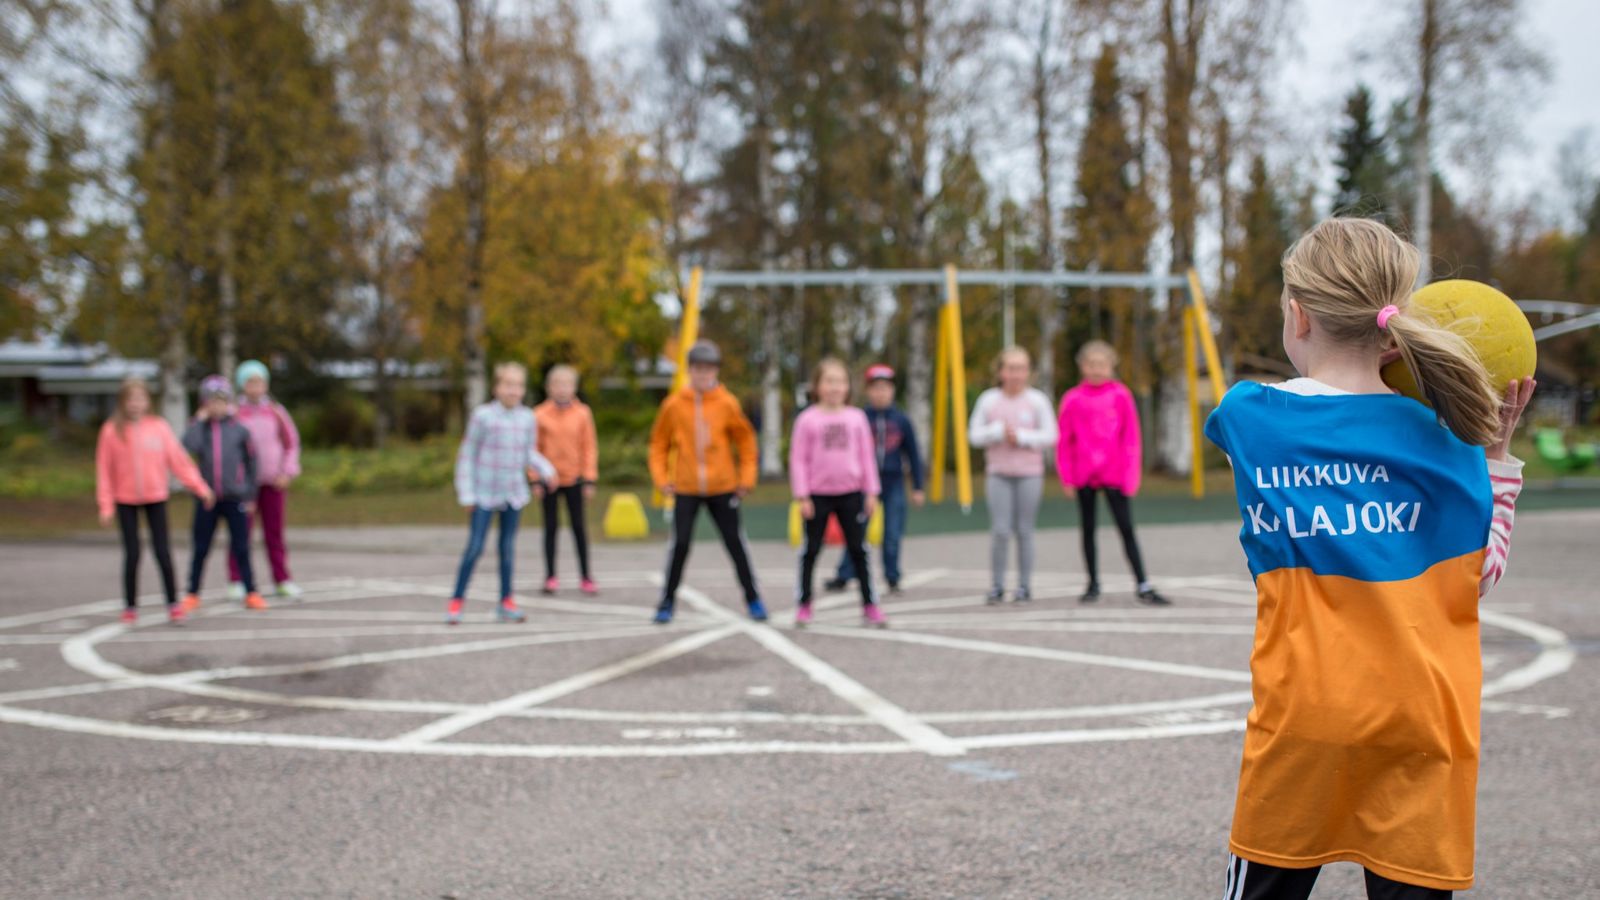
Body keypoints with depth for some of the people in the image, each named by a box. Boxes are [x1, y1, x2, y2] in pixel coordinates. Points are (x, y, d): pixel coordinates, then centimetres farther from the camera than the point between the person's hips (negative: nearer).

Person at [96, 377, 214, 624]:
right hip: (126, 501, 0)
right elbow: (104, 470, -2)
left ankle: (173, 603, 7)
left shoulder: (159, 427, -2)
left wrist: (200, 487, -6)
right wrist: (106, 505, -5)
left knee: (162, 552, -1)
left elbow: (178, 460, -1)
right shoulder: (111, 430, -4)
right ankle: (130, 607, 13)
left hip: (156, 498, 0)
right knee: (132, 553, 1)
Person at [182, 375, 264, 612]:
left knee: (241, 548, 4)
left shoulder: (239, 430, 1)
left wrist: (250, 495, 5)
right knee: (200, 549, 7)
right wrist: (200, 420, -10)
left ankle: (251, 593, 11)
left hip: (235, 498, -1)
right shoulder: (200, 428, 3)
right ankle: (192, 595, 16)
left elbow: (252, 462, 6)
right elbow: (189, 446, -19)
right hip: (206, 498, 1)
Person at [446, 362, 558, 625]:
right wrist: (467, 494, -6)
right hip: (485, 495, -4)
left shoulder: (528, 418, 1)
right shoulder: (482, 416, -10)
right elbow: (466, 455, -4)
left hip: (514, 494, 4)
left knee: (508, 547, 10)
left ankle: (506, 602, 18)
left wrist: (546, 471, -10)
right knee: (474, 547, -5)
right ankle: (456, 600, 5)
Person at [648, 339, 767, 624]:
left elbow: (746, 440, 5)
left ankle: (753, 598, 18)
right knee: (680, 544, -4)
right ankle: (667, 601, 9)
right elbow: (659, 443, 5)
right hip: (686, 488, 0)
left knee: (735, 543, 6)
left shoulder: (727, 403, -5)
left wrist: (747, 478, 1)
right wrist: (661, 477, -3)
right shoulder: (674, 404, -4)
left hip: (722, 487, 0)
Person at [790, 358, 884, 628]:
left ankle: (870, 604, 11)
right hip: (818, 495, -2)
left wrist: (871, 492, 5)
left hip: (851, 494, 2)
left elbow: (866, 456, 7)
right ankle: (803, 605, 16)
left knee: (858, 550, 5)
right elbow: (798, 459, -3)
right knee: (811, 550, 6)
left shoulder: (856, 418, 3)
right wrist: (802, 496, -7)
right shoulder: (808, 419, -4)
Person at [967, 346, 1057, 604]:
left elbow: (1050, 436, -3)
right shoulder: (988, 400, 1)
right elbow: (974, 435, 2)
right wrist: (999, 431, -13)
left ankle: (1024, 585, 13)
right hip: (998, 474, 0)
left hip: (1029, 474, 0)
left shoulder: (1037, 400, -1)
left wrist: (1021, 436, -14)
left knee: (1024, 531, 4)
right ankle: (997, 586, 3)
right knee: (1000, 530, -6)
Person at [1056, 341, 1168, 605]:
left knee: (1126, 529, -2)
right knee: (1088, 530, 11)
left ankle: (1143, 586, -1)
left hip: (1114, 475, -1)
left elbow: (1131, 437, 0)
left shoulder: (1121, 395, -2)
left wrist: (1131, 474, -3)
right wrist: (1067, 476, 0)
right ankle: (1093, 584, 21)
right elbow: (1064, 441, 3)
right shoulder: (1073, 399, -2)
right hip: (1085, 476, 1)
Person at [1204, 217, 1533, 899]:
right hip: (1420, 719, 0)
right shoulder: (1442, 442, -1)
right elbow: (1483, 575, 7)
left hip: (1300, 711, 0)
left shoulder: (1247, 416, -2)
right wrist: (1493, 455, 11)